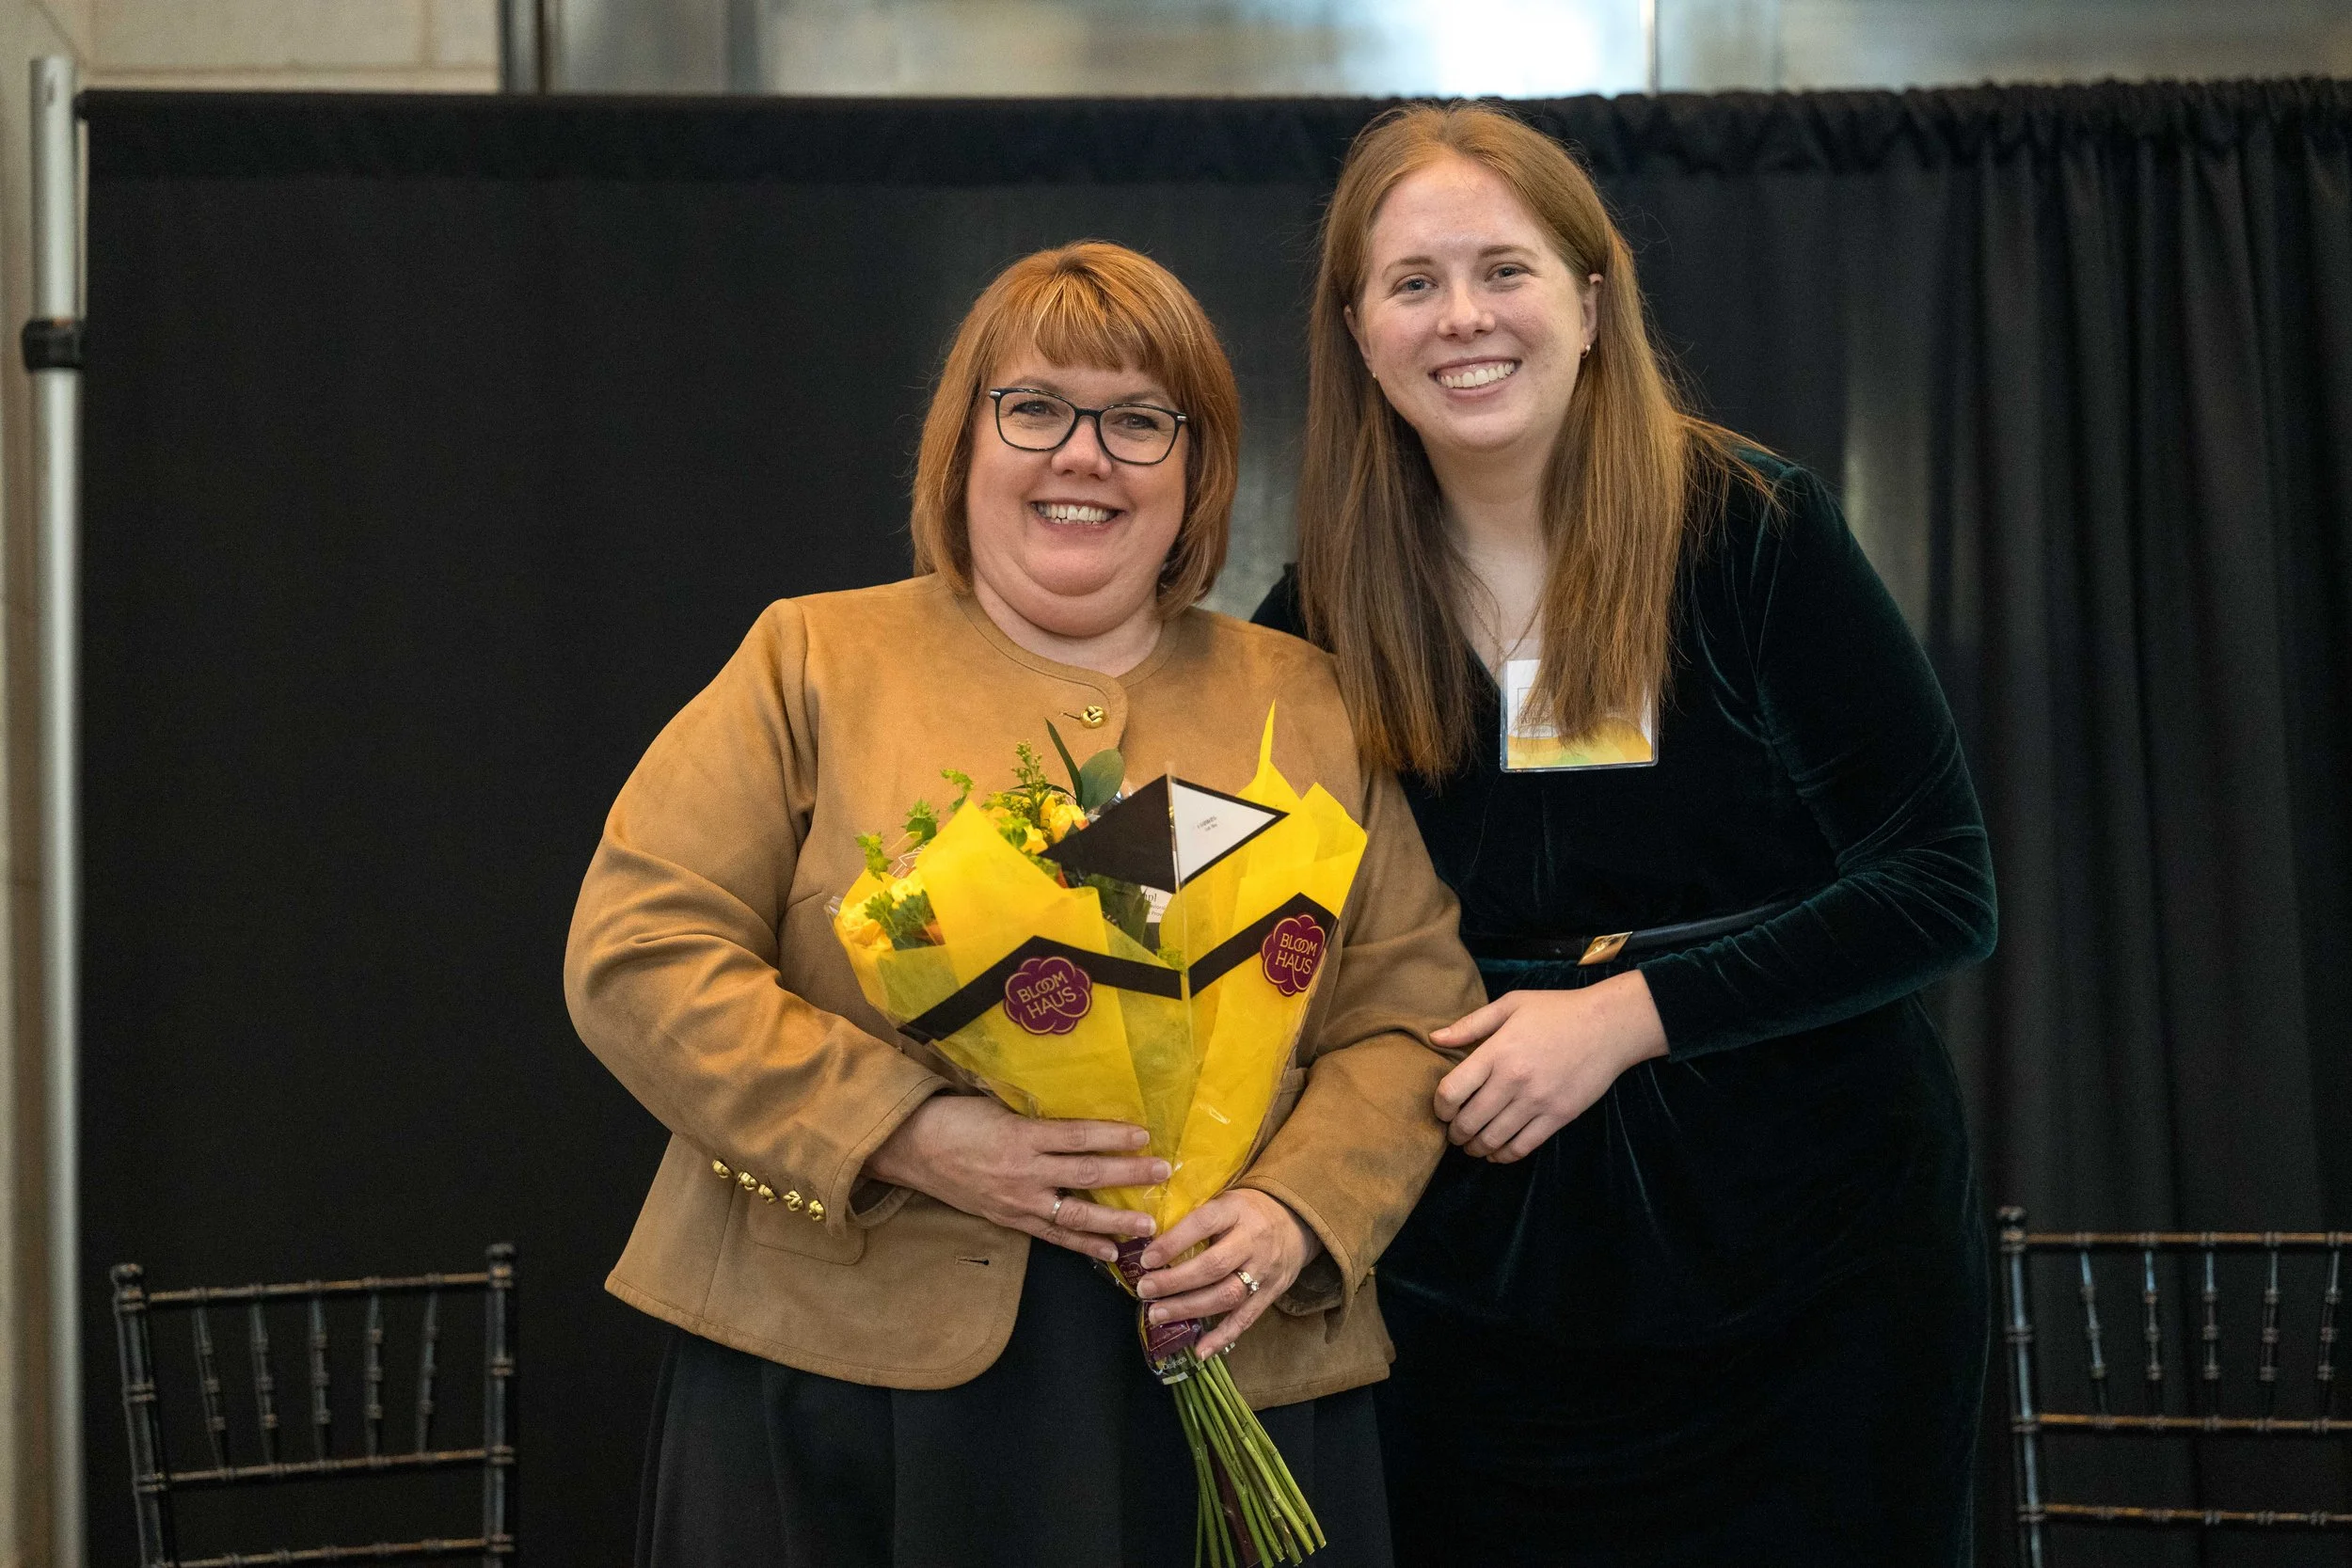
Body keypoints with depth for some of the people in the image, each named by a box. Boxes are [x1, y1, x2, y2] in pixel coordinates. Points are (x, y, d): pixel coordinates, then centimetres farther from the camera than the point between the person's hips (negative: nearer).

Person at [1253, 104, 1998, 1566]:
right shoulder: (1324, 621, 0)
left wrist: (1625, 1011, -17)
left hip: (1812, 1263, -2)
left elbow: (1945, 889, -11)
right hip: (1492, 1272, 2)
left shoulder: (1753, 529, -8)